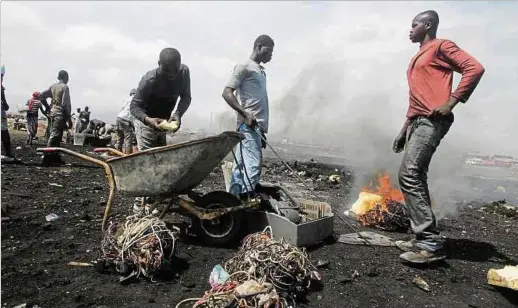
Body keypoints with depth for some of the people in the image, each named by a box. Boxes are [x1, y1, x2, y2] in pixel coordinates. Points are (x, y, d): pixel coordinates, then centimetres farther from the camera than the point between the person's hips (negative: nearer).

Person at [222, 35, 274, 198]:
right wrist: (245, 114, -20)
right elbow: (227, 93, -12)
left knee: (241, 165, 9)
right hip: (248, 125, -8)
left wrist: (263, 129, 20)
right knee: (253, 165, -14)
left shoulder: (261, 71, 22)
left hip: (258, 125, 8)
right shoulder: (244, 67, -3)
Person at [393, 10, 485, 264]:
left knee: (409, 175, -19)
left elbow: (474, 68, -11)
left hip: (432, 121, -9)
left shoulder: (441, 46, 2)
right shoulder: (417, 58, 27)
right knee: (416, 178, 5)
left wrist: (451, 102, -17)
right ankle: (423, 239, 11)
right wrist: (404, 130, 21)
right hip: (418, 122, 10)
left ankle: (431, 243, -14)